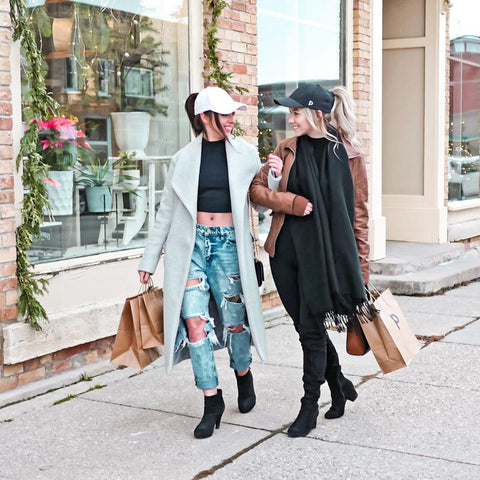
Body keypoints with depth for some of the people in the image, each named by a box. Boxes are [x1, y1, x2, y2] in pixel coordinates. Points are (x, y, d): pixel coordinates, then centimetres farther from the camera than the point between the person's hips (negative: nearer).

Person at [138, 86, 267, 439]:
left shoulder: (245, 154, 5)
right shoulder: (184, 158, 7)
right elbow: (167, 211, 11)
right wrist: (150, 259, 11)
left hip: (228, 243, 0)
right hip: (190, 243, 1)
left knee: (234, 319, 4)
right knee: (194, 321, -8)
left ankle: (243, 374, 35)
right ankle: (212, 401, 2)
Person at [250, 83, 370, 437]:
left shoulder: (348, 155, -3)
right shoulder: (288, 149, 7)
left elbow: (358, 213, 0)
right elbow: (257, 189, 7)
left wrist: (361, 266, -2)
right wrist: (292, 202, -12)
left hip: (323, 252, -4)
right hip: (285, 250, 5)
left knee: (312, 329, -2)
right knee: (306, 326, 12)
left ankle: (309, 408, 12)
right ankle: (340, 386, 33)